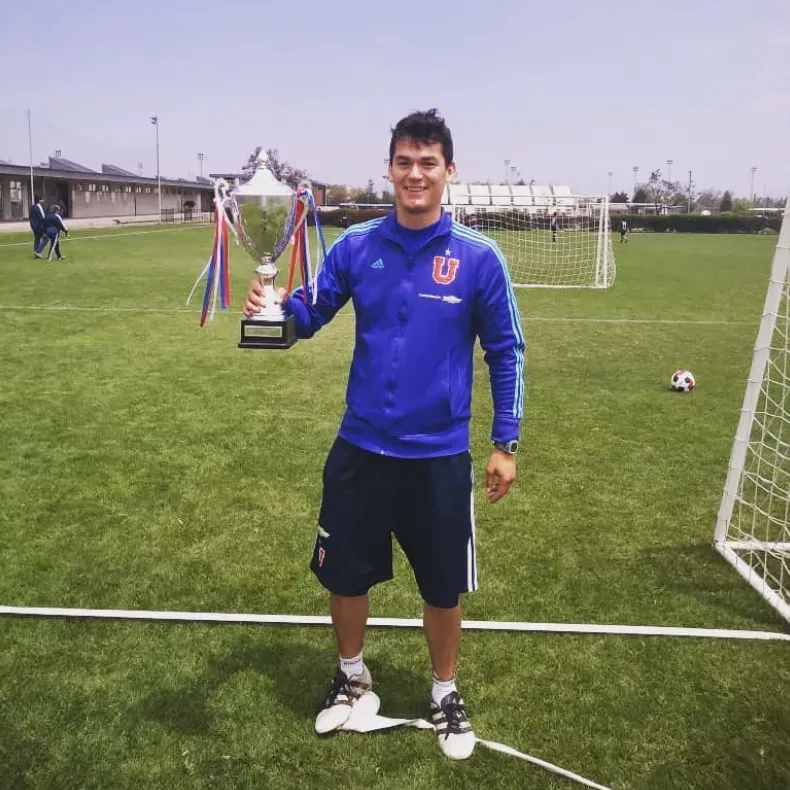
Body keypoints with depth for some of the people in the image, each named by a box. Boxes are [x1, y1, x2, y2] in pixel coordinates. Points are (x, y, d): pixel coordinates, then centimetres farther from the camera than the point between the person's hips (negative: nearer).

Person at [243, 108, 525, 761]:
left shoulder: (479, 257, -7)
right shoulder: (355, 246, -2)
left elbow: (506, 353, -1)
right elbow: (312, 313, 5)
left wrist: (505, 444, -2)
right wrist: (278, 303, -19)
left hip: (440, 456, -2)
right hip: (359, 449, 2)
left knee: (443, 586, 13)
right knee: (344, 573, 16)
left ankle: (445, 692, 41)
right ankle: (352, 674, 45)